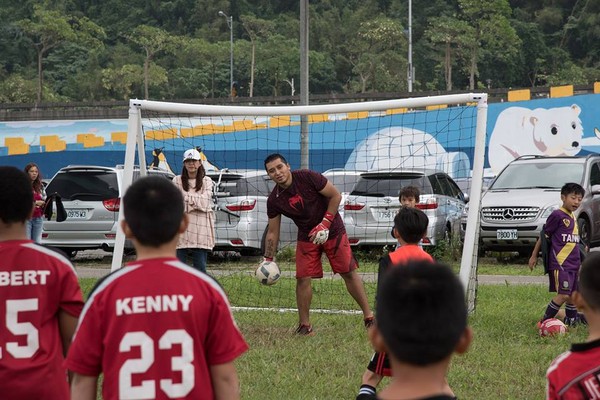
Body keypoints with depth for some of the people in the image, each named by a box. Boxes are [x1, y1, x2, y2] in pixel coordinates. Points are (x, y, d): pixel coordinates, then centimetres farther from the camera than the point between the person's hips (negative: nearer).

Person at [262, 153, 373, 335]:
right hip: (306, 236, 3)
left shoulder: (308, 177, -20)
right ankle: (305, 325, 6)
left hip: (332, 230, -3)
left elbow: (335, 196, -13)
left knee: (349, 273, -2)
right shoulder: (274, 200, -10)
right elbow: (272, 232, 0)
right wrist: (268, 259, -6)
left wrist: (325, 224, -19)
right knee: (303, 278, -7)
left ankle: (369, 317, 6)